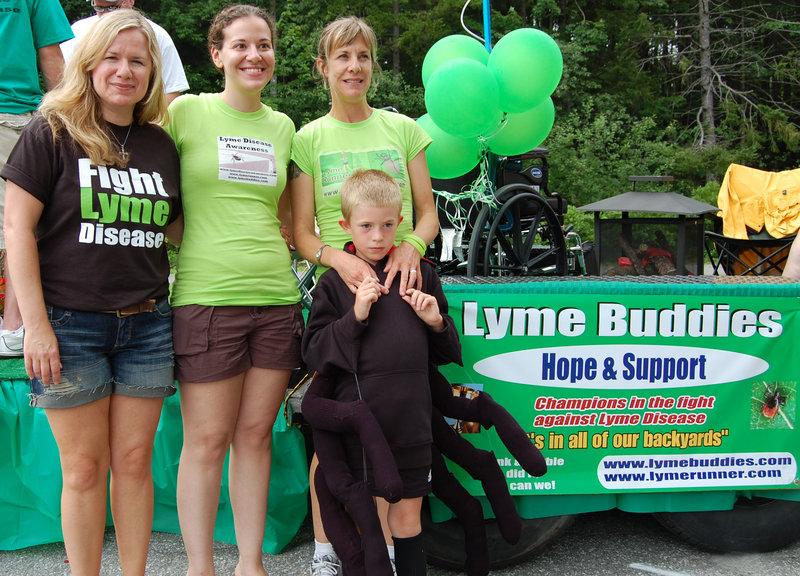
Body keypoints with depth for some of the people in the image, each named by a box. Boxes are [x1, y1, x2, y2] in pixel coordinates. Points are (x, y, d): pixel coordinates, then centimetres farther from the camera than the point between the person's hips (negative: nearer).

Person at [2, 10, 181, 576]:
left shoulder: (162, 145, 10)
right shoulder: (52, 135, -3)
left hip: (147, 325, 4)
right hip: (71, 323, -3)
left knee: (134, 460, 7)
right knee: (85, 467, 4)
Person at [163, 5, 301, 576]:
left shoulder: (282, 126, 14)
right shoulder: (185, 112, 1)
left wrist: (283, 244, 11)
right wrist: (194, 245, -2)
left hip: (277, 297, 4)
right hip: (207, 297, -4)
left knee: (255, 434, 10)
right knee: (207, 440, 1)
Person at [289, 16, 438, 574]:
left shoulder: (403, 129, 10)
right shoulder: (308, 139, 7)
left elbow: (428, 213, 10)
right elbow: (301, 232, 2)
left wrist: (411, 246, -12)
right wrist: (340, 258, -19)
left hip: (399, 286, 1)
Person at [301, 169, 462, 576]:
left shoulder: (421, 274, 10)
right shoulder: (334, 282, 1)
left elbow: (446, 353, 16)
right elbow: (314, 353, -5)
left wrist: (436, 322, -4)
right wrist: (355, 316, -16)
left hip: (411, 422, 2)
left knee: (407, 521, 11)